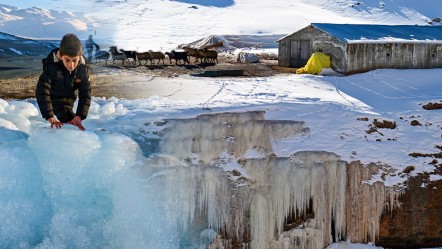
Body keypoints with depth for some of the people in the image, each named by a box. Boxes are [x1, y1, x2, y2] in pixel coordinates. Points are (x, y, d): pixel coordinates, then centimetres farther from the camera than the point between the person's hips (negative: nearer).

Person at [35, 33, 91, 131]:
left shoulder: (83, 70, -20)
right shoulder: (51, 66, -32)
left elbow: (85, 94, -15)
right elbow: (42, 92, -35)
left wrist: (79, 116, -28)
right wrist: (50, 117, -42)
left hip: (68, 104, 5)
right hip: (52, 103, -5)